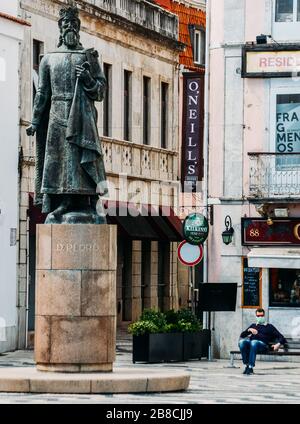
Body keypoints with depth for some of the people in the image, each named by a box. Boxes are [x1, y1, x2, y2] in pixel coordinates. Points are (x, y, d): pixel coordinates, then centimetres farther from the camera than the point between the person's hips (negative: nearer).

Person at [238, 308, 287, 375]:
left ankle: (251, 367, -42)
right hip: (251, 342, 3)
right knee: (241, 342, -32)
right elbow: (242, 335, 26)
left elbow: (280, 337, 16)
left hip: (263, 344, -3)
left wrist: (278, 344, -5)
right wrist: (249, 330, 7)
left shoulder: (269, 326, 25)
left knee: (254, 342, -40)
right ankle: (247, 365, -31)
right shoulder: (253, 326, 34)